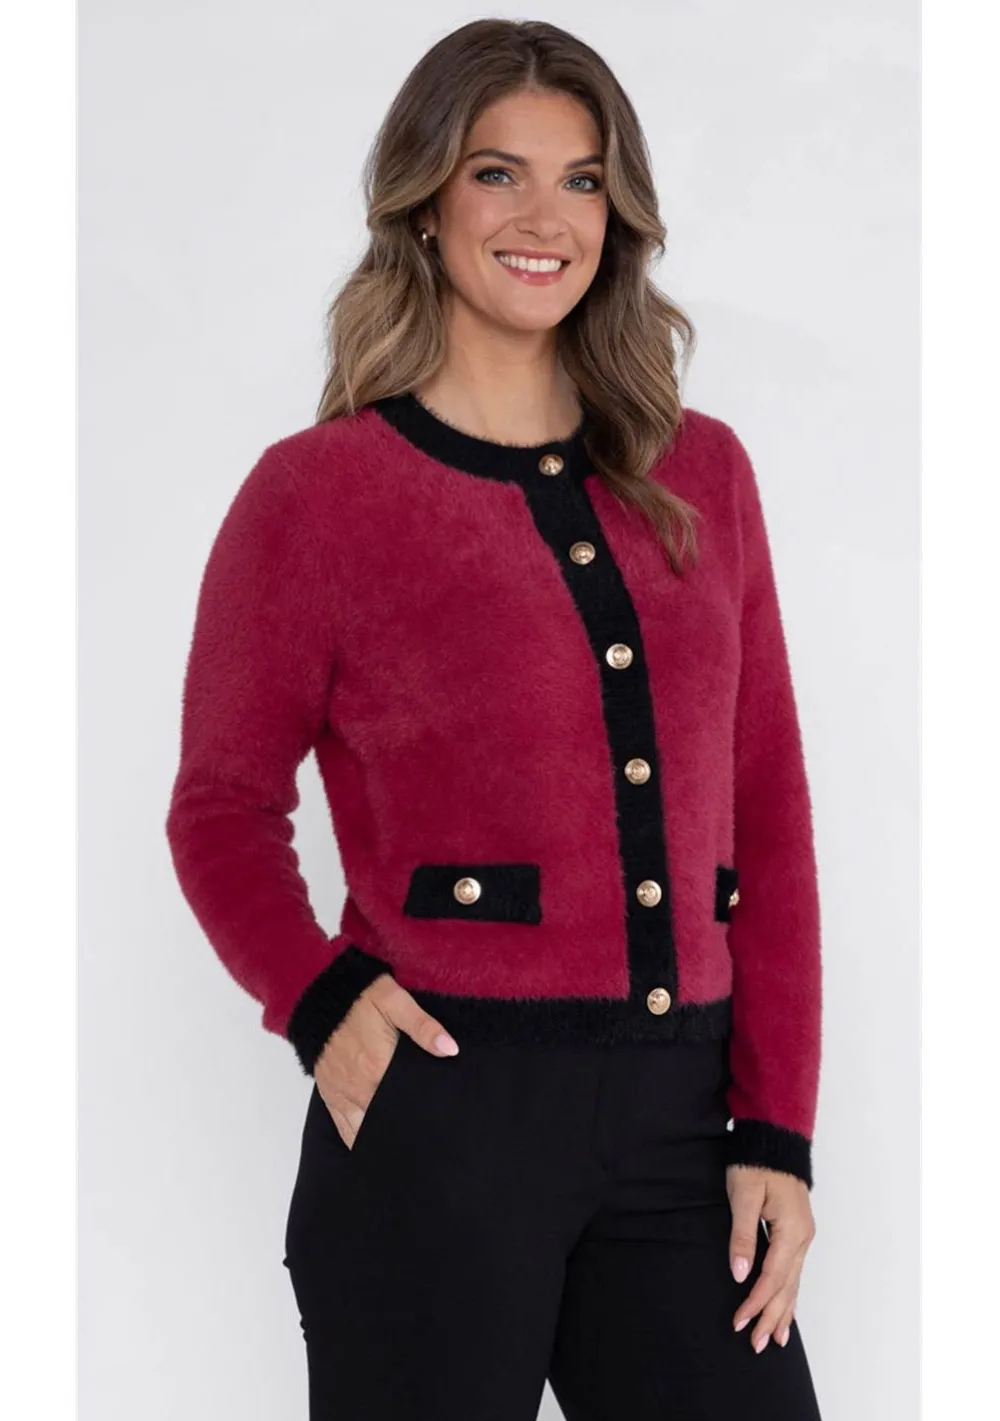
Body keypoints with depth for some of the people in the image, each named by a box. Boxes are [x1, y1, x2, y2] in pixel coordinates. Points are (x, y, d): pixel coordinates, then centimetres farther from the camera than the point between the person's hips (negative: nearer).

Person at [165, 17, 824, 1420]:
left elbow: (767, 812, 9)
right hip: (444, 1108, -3)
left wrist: (777, 1130, 3)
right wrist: (316, 1001, -14)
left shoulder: (700, 475, 10)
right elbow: (224, 805, 5)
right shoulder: (317, 491, -1)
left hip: (678, 1119, 3)